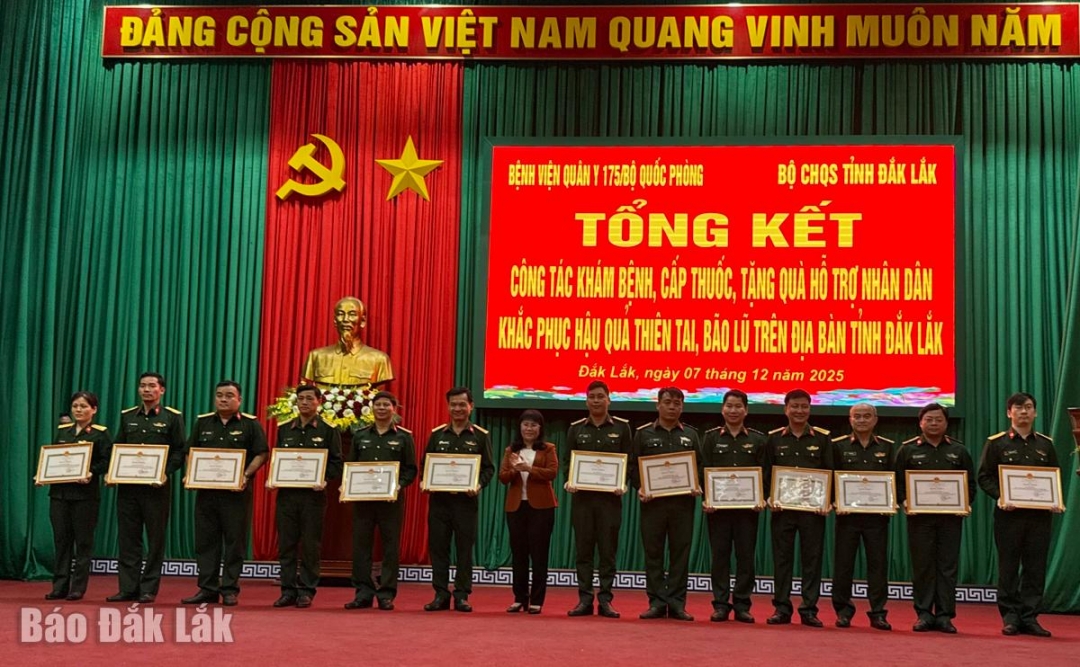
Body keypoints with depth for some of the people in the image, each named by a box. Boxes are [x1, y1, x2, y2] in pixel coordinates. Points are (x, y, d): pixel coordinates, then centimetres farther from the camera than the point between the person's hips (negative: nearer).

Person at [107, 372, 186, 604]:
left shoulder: (172, 417, 1)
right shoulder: (127, 416, 13)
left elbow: (179, 451, -3)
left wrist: (165, 472, -17)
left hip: (156, 487, -4)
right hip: (127, 485, 4)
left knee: (155, 538, 1)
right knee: (127, 537, 5)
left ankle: (148, 589, 8)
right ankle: (128, 588, 11)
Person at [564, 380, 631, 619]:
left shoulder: (622, 427, 4)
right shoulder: (576, 428, 9)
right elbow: (567, 460, 9)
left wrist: (623, 484, -12)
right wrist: (568, 481, -9)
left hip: (610, 497, -1)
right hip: (582, 496, 2)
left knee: (608, 550, 1)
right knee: (583, 549, 3)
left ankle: (605, 600, 7)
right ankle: (585, 600, 9)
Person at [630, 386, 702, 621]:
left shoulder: (690, 434, 13)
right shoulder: (644, 433, 7)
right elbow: (634, 466, 4)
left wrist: (698, 487, -6)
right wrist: (639, 488, -12)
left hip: (683, 502, 1)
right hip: (652, 501, -1)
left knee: (680, 553, 2)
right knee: (653, 553, 1)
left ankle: (677, 603, 7)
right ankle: (657, 602, 7)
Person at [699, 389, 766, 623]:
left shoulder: (757, 439, 8)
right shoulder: (712, 437, 7)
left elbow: (764, 473, 5)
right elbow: (703, 470, 2)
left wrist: (761, 499, -9)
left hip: (748, 507, 0)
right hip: (717, 506, 0)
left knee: (745, 556, 2)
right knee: (720, 556, 2)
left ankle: (742, 605, 9)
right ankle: (720, 604, 8)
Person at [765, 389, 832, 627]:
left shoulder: (822, 438, 5)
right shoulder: (774, 438, 7)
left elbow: (830, 473, 4)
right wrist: (770, 499, -8)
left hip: (813, 508, -1)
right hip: (782, 507, 1)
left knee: (812, 558, 2)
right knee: (782, 558, 3)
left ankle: (809, 610, 9)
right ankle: (782, 608, 10)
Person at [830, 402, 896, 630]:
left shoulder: (888, 447, 9)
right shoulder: (838, 446, 4)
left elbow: (895, 479, 7)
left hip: (877, 515, 1)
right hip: (847, 513, -1)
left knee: (878, 564, 2)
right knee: (843, 563, 2)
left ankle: (878, 613, 9)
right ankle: (843, 611, 12)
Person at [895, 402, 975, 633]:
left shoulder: (959, 450, 11)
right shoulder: (908, 449, 6)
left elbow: (970, 483, 11)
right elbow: (898, 481, 4)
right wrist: (904, 502, -12)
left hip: (951, 517, 1)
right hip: (919, 516, -1)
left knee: (948, 566, 2)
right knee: (922, 566, 1)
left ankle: (945, 616, 8)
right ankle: (924, 614, 8)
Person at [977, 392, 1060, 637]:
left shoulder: (1046, 444, 12)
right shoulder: (996, 443, 2)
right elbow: (984, 477, -1)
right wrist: (1000, 496, -17)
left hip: (1039, 514, 3)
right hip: (1008, 514, -3)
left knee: (1036, 568, 4)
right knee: (1008, 568, 1)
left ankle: (1030, 618, 11)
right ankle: (1010, 617, 8)